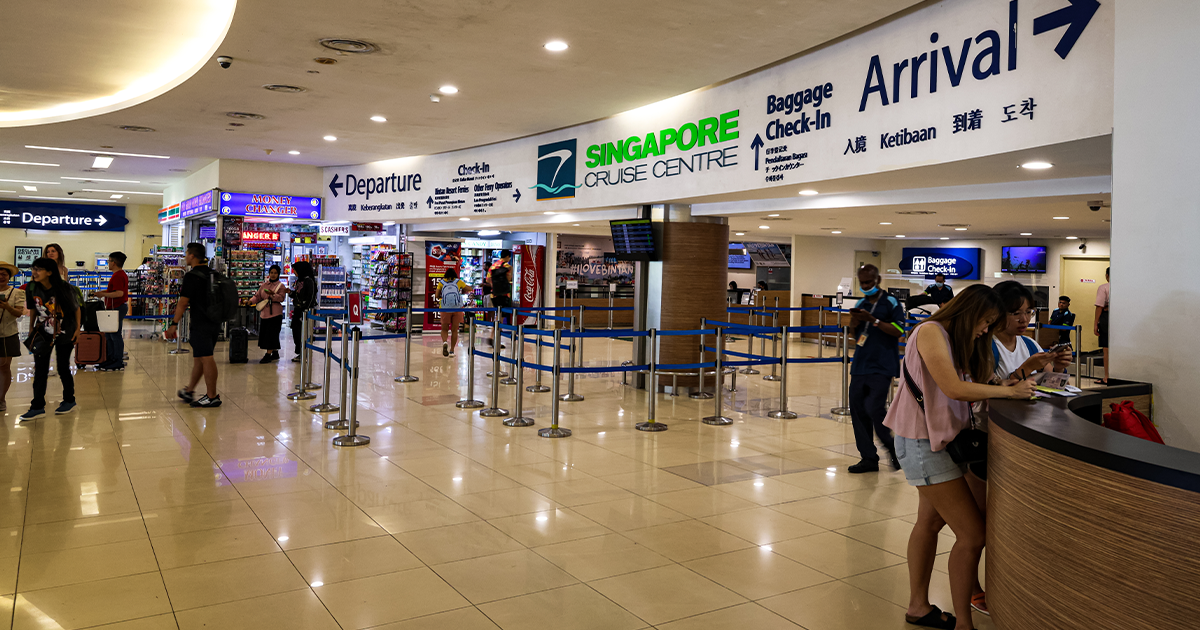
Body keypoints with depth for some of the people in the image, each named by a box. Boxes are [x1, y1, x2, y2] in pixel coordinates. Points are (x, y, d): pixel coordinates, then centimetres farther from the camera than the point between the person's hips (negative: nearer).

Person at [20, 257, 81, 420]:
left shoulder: (63, 287, -16)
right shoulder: (32, 288, -6)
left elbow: (76, 308, -5)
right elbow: (33, 310, 9)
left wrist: (77, 328, -5)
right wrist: (32, 327, 7)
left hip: (64, 334, -3)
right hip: (43, 333, 3)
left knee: (63, 368, 7)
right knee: (40, 370, 1)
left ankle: (69, 401, 26)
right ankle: (37, 407, 7)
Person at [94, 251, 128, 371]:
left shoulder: (118, 276, -17)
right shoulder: (121, 274, 16)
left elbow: (119, 293, -26)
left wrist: (104, 294, -17)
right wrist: (105, 292, 18)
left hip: (117, 308, -11)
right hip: (114, 308, 11)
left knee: (115, 335, -6)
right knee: (108, 335, 16)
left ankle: (118, 363, -2)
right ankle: (111, 359, 22)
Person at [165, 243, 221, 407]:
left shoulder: (192, 276, -14)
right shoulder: (211, 274, 11)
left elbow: (183, 302, -14)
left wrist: (174, 324, -9)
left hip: (200, 323, -8)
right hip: (214, 321, 8)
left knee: (206, 358, -4)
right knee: (199, 357, 17)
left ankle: (212, 397, 0)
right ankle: (189, 391, 28)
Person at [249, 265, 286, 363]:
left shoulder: (281, 286, 0)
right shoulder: (264, 285, 14)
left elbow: (281, 297, -13)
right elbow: (258, 296, 14)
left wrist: (273, 294, -29)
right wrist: (251, 301, -4)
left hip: (275, 313, -6)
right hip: (264, 312, 6)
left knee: (272, 334, -8)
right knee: (264, 333, 8)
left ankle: (268, 354, -7)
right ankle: (275, 353, 20)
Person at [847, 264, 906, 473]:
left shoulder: (891, 303, -3)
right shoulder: (860, 304, 14)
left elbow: (898, 331, -13)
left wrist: (873, 320, -19)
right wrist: (854, 323, 0)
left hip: (882, 367, -6)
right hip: (860, 366, 6)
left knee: (875, 409, -15)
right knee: (857, 411, 3)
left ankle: (894, 448, 10)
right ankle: (868, 458, 13)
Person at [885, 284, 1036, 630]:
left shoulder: (958, 341, 15)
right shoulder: (931, 331, -14)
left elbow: (968, 394, 7)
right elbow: (954, 389, -23)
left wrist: (1013, 383, -5)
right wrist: (1009, 391, -16)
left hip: (943, 440, 10)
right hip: (923, 442, -10)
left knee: (931, 521, 16)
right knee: (972, 535, -8)